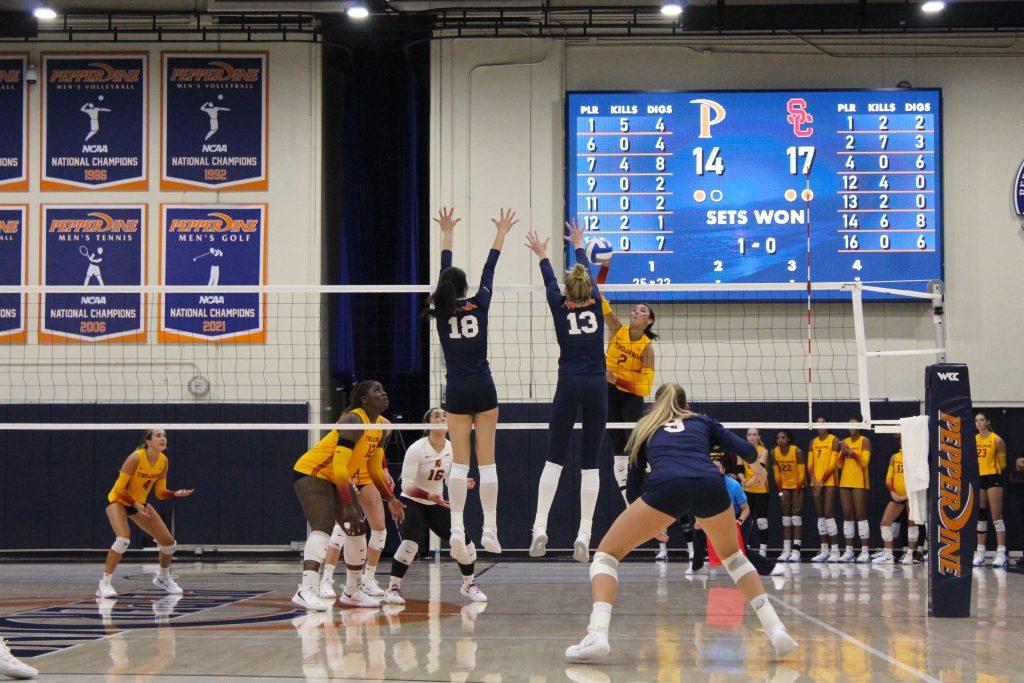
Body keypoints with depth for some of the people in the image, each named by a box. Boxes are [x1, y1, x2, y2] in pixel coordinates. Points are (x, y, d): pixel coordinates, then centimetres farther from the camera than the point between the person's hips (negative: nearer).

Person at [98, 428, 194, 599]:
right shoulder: (136, 458, -28)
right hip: (118, 501, -6)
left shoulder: (163, 461, -10)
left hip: (140, 503, 6)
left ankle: (163, 578, 29)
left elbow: (160, 492, -2)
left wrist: (176, 494, -20)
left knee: (169, 542, 1)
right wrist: (135, 505, -33)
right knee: (123, 539, -32)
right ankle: (104, 584, -21)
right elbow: (118, 489, -24)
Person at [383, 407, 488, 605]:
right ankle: (393, 588, -14)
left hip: (437, 504, 5)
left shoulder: (452, 449, -5)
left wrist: (463, 484, -16)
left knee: (464, 540, -5)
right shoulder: (416, 449, -21)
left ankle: (469, 584, 21)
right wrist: (430, 496, -39)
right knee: (411, 542, -30)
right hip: (412, 503, -5)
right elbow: (406, 486, -24)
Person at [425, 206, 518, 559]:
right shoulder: (478, 305, -1)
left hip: (456, 390, 1)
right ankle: (489, 528, -2)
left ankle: (457, 527, -11)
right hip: (483, 388, -1)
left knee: (459, 461, 1)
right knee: (486, 460, 0)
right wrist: (501, 233, 24)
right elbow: (489, 269, 11)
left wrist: (447, 232, 29)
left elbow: (445, 271, 16)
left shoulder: (442, 309, 2)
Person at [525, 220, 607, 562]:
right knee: (590, 462, 2)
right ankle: (584, 535, -3)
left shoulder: (560, 306, 1)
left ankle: (540, 528, -7)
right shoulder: (595, 303, 4)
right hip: (596, 387, 1)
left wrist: (542, 255, 40)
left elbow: (550, 280, 21)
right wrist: (578, 244, 40)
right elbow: (587, 271, 22)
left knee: (554, 459, 3)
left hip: (569, 386, -1)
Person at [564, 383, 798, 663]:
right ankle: (776, 630, 18)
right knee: (733, 555, 31)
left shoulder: (644, 429, 33)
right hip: (711, 484, 2)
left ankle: (597, 636, -12)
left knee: (606, 554, 12)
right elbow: (746, 450, 24)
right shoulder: (703, 422, 33)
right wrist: (756, 465, 48)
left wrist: (649, 524, 51)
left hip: (666, 486, -2)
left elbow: (634, 485, 34)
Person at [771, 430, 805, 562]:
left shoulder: (797, 451, -20)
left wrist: (797, 491, -15)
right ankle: (786, 550, 1)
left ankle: (796, 550, -12)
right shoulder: (774, 453, -8)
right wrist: (780, 492, -2)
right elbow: (777, 474, 0)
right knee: (786, 516, 1)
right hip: (784, 486, 4)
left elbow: (802, 473, -15)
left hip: (798, 486, -4)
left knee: (796, 515, -10)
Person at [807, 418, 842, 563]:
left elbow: (833, 463, -10)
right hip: (816, 483, 6)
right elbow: (809, 464, 10)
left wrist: (822, 481, -15)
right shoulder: (813, 442, 14)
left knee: (829, 514, -12)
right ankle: (824, 550, 9)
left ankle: (835, 550, -11)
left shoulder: (834, 440, -2)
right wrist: (813, 480, -6)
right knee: (820, 516, 6)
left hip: (829, 482, -6)